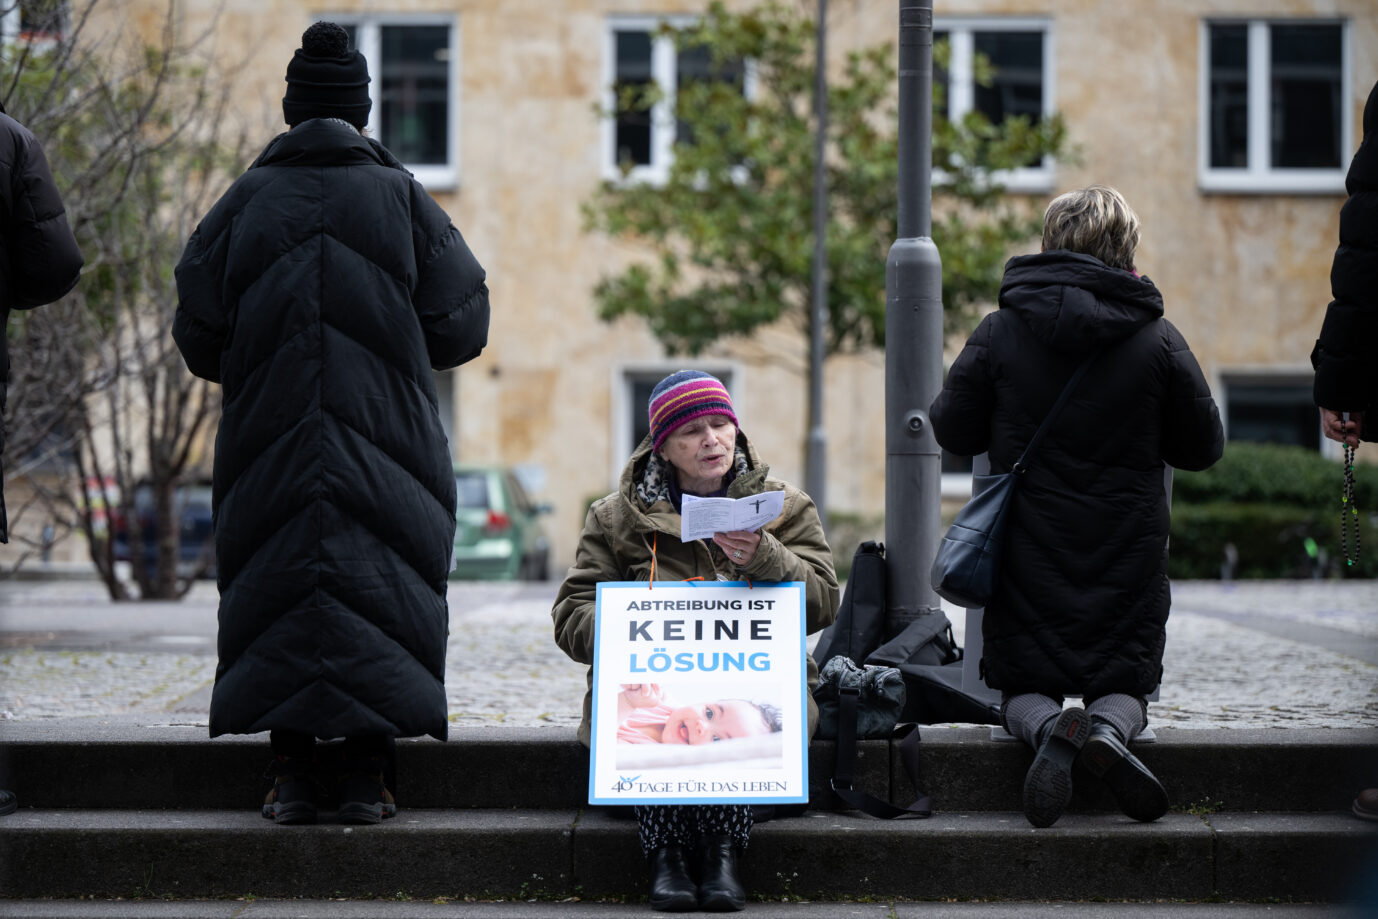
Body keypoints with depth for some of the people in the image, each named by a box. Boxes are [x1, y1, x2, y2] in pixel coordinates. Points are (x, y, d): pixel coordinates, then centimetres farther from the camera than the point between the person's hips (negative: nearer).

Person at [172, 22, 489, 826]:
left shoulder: (247, 200, 2)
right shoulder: (402, 197, 0)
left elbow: (199, 336, 2)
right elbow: (462, 324, 1)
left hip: (269, 444, 1)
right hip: (386, 447, -1)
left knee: (276, 586, 6)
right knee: (379, 588, 4)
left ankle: (293, 774, 4)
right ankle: (368, 775, 1)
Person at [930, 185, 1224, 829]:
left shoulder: (999, 332, -6)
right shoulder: (1158, 340, -5)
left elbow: (952, 432, 2)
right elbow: (1203, 448, 3)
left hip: (1027, 555, 0)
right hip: (1126, 555, 0)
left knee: (1021, 686, 13)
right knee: (1124, 682, 14)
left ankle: (1046, 726, -23)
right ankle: (1110, 726, -22)